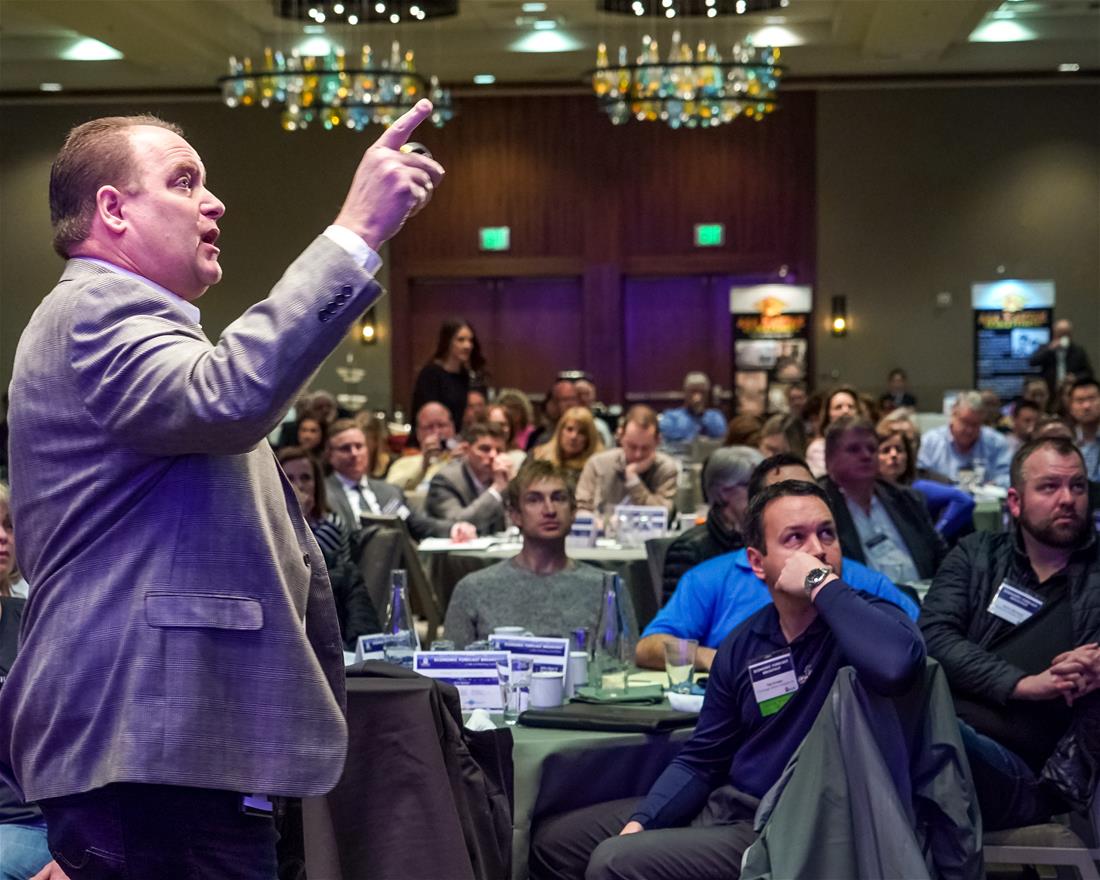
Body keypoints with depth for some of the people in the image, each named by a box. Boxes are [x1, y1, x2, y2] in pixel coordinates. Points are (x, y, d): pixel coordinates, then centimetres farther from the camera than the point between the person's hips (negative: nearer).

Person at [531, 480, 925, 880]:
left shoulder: (865, 619, -12)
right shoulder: (744, 643, 6)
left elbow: (897, 664, -38)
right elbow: (699, 761, 11)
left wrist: (822, 583, -26)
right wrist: (639, 823, -5)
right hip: (723, 805, 7)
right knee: (554, 841, 10)